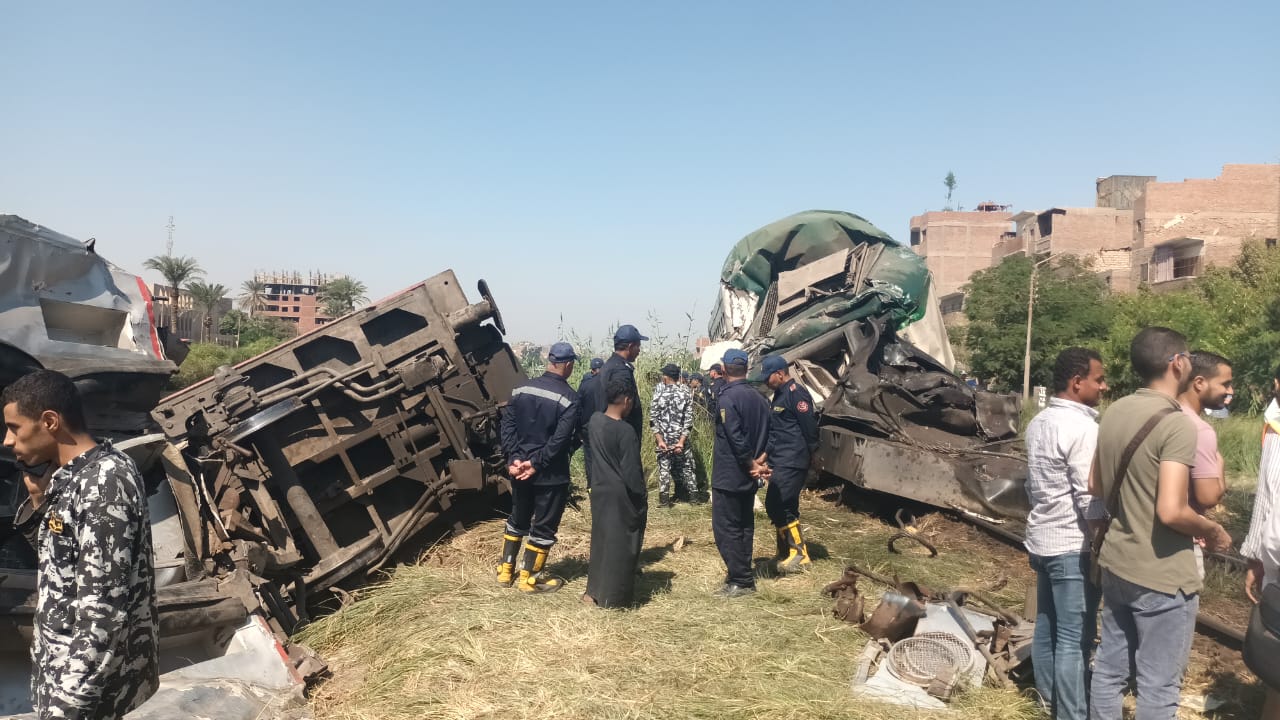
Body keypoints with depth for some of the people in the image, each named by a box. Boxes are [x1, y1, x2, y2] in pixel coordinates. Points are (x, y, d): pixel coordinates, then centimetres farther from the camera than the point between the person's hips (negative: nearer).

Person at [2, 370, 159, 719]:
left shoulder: (104, 483, -24)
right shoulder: (73, 475, 6)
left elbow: (103, 608, -27)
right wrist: (42, 502, 3)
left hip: (87, 676, -9)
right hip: (66, 664, 9)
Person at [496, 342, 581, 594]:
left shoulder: (522, 388, 4)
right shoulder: (569, 398, -14)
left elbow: (508, 425, 0)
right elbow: (561, 439, -21)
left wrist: (513, 457, -4)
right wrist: (537, 463, -16)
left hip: (519, 467, 6)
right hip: (551, 473, -6)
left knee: (518, 519, 22)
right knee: (544, 525, 7)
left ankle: (505, 571, 29)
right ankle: (529, 578, 15)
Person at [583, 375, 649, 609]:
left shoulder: (594, 420, -2)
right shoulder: (625, 431, -22)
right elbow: (631, 472, -19)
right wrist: (642, 493, -7)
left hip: (600, 491, 7)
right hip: (622, 496, -7)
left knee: (600, 539, 17)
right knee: (620, 544, 5)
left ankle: (595, 591, 25)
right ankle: (613, 597, 13)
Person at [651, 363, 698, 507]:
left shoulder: (659, 392, -8)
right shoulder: (686, 392, -4)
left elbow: (653, 419, -11)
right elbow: (688, 420, -9)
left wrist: (659, 439, -10)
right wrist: (681, 441, -10)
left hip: (663, 437, -1)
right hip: (681, 437, 1)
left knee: (664, 468, 8)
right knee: (686, 467, 15)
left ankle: (664, 499, 8)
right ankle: (693, 496, 20)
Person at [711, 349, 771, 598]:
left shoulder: (727, 398, -17)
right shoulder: (759, 398, 7)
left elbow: (735, 438, -23)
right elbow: (766, 435, 7)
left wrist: (752, 463, -13)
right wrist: (759, 462, -1)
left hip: (728, 475, -8)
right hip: (748, 476, 8)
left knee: (725, 527, -2)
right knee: (744, 525, 15)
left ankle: (740, 580, -1)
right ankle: (743, 575, 21)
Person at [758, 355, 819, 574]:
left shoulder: (796, 394, -13)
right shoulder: (780, 395, 18)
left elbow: (810, 427, -17)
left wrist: (811, 456, -10)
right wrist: (770, 461, 18)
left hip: (791, 463, -10)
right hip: (781, 462, 10)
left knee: (777, 506, -13)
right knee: (782, 508, 12)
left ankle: (799, 553, -5)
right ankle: (786, 554, 20)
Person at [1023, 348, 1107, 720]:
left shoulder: (1039, 422, 8)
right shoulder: (1083, 428, -19)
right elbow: (1091, 500, -20)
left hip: (1041, 539, 9)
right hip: (1073, 545, -9)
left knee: (1047, 627, 17)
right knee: (1075, 638, -1)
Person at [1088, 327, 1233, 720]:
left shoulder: (1114, 413, 4)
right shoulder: (1177, 424, -20)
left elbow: (1095, 486, 14)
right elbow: (1172, 511, -26)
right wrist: (1213, 532, -8)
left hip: (1116, 564, 7)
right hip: (1162, 576, -7)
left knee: (1109, 669, 17)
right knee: (1158, 687, 6)